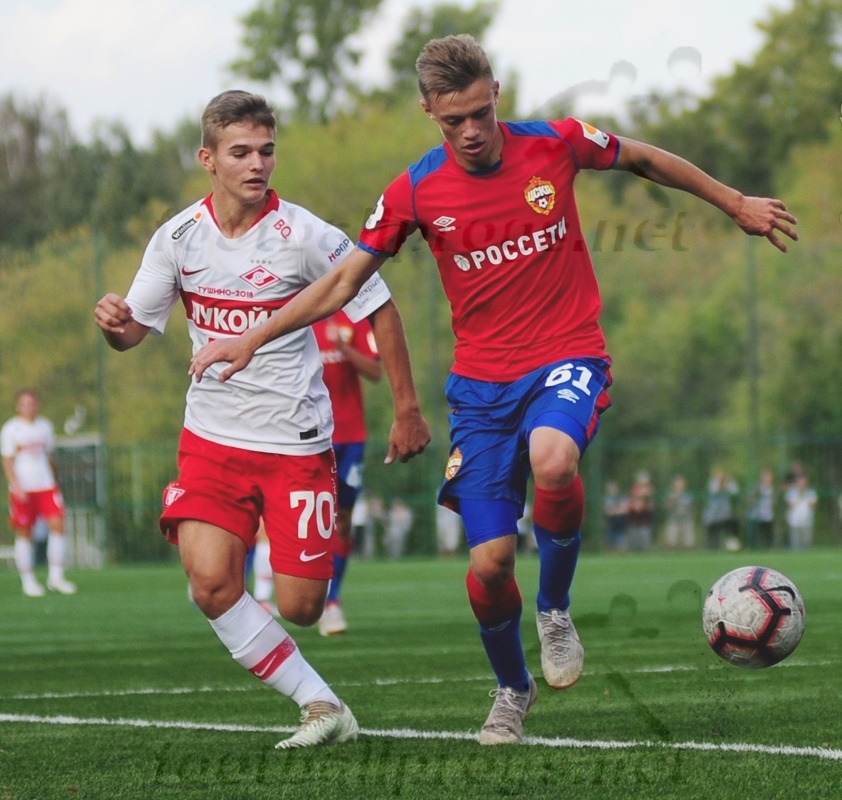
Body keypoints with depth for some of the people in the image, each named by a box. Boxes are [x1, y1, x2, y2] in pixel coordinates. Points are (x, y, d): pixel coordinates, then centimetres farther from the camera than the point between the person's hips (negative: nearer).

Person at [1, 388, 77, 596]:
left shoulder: (45, 426, 11)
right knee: (24, 534, 1)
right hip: (22, 490, -3)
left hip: (46, 486, 3)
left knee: (57, 525, -10)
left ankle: (56, 577, -3)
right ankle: (28, 581, 9)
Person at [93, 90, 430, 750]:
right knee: (210, 581, -18)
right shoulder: (178, 237, -2)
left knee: (299, 608, -6)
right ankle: (322, 707, -8)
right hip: (212, 439, 3)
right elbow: (135, 330, 6)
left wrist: (407, 409, -1)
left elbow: (379, 309, -2)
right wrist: (114, 324, -19)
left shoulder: (303, 235, -11)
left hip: (296, 442, -2)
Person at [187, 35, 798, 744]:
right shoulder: (416, 192, -3)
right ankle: (512, 692, 26)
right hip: (482, 384, 2)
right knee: (489, 562, -6)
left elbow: (643, 158, 14)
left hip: (568, 359, -2)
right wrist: (253, 338, 0)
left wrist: (735, 204, 22)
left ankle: (555, 609, -7)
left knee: (552, 460, -37)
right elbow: (344, 283, 7)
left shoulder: (555, 146, -5)